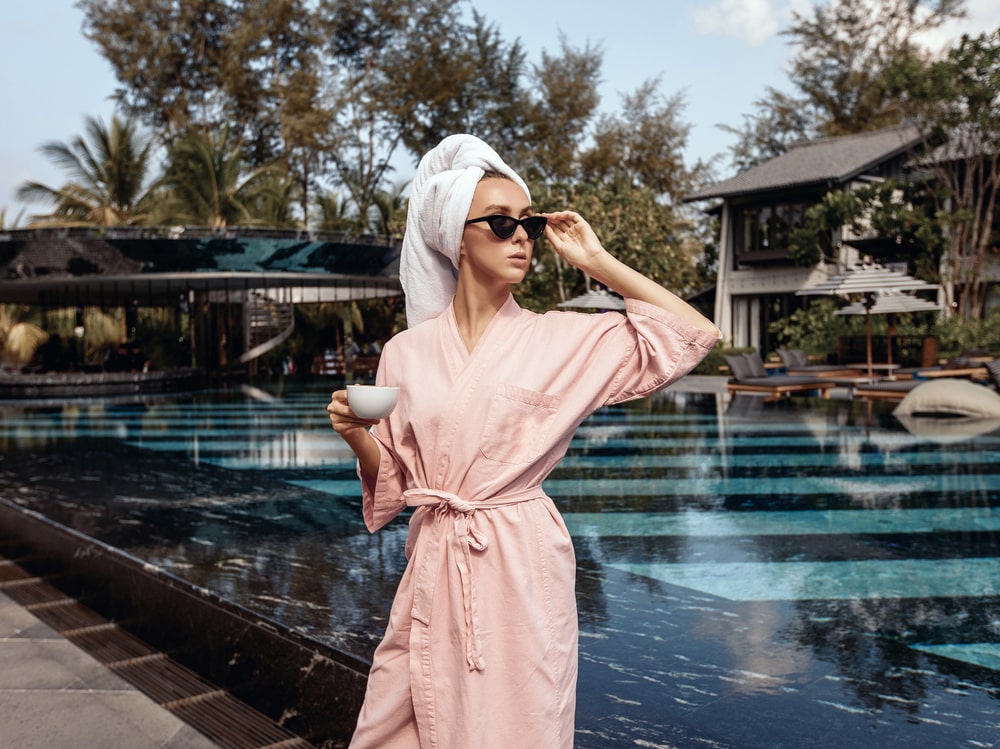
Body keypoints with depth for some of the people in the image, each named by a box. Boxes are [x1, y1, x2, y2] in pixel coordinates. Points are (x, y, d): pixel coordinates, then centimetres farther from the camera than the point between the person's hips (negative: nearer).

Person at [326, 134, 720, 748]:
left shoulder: (562, 340, -2)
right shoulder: (406, 352, 3)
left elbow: (694, 334, -8)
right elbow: (392, 482, 9)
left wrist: (596, 261, -4)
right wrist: (356, 434, -11)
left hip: (522, 566, -2)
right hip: (432, 565, 2)